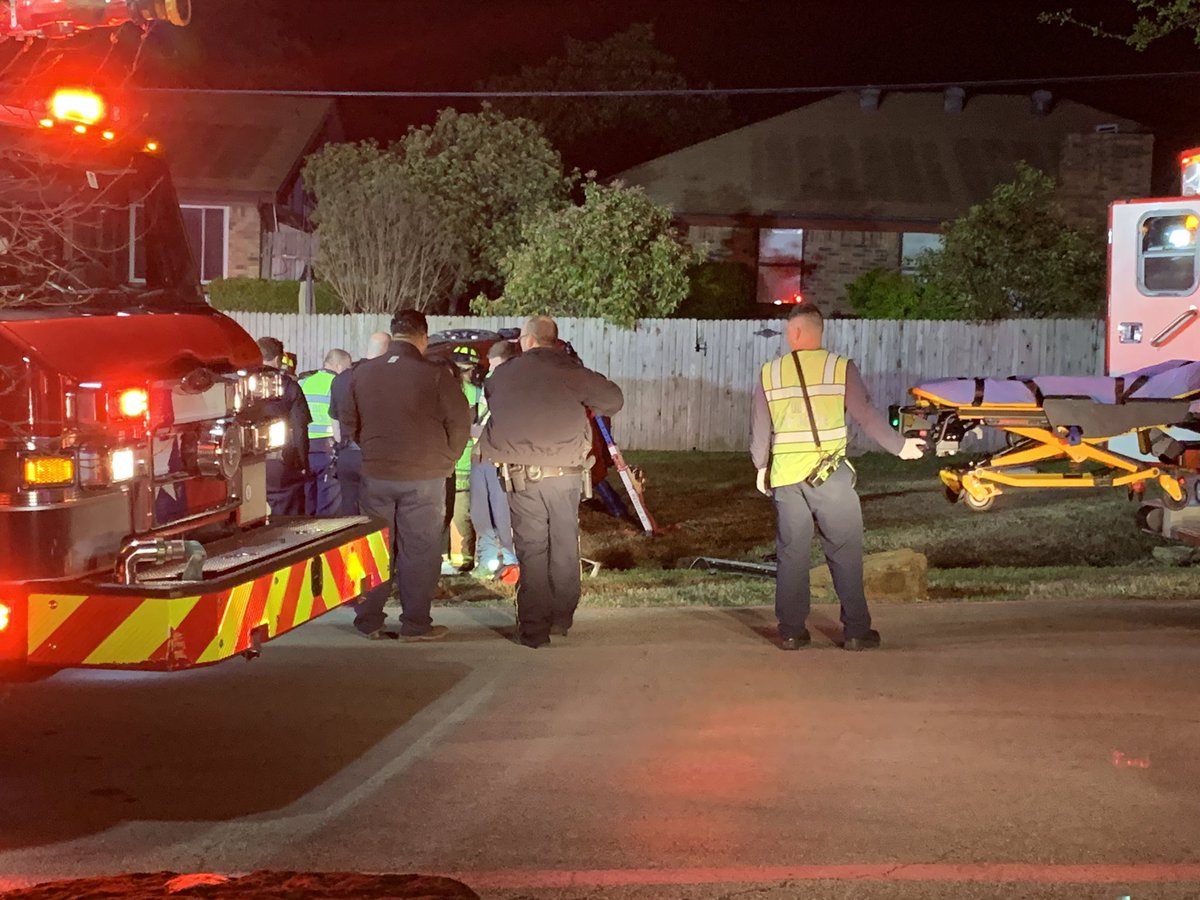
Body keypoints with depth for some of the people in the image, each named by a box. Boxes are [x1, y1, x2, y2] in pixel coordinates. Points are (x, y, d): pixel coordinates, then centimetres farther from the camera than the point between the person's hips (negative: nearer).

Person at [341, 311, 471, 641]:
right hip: (424, 478, -3)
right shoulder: (436, 375, -10)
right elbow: (460, 423, -7)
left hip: (376, 475, 4)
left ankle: (369, 620, 17)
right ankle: (415, 624, 7)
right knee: (419, 551, 4)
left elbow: (349, 423, 11)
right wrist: (445, 460, 7)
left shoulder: (362, 373, 2)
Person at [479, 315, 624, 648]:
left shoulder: (502, 376, 2)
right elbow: (613, 399, 1)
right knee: (565, 545, 14)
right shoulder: (569, 371, -4)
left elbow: (493, 411, 15)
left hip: (523, 474, 0)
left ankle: (533, 628, 3)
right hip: (566, 471, 0)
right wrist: (586, 407, 18)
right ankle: (562, 619, 22)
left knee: (531, 549, 4)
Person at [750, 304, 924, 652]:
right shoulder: (841, 368, -4)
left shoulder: (770, 373, 3)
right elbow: (866, 415, -4)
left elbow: (759, 430, 7)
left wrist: (761, 467, 21)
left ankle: (791, 631, 12)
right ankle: (856, 631, 6)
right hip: (831, 476, -2)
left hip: (786, 477, 2)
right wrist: (900, 446, 9)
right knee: (845, 555, 5)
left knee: (791, 555, 10)